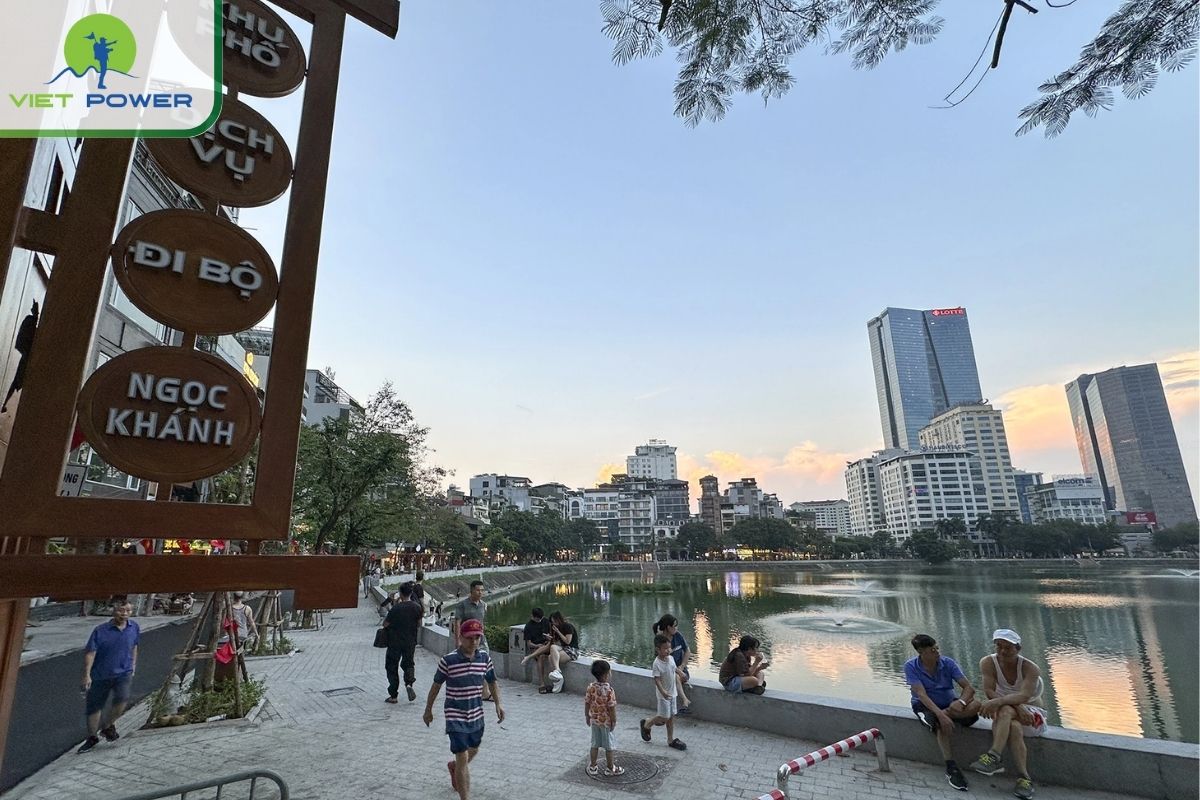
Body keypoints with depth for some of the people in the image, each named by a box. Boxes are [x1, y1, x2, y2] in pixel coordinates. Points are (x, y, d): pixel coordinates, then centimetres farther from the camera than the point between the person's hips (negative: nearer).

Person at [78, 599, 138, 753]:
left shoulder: (134, 627, -2)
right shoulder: (100, 630, -13)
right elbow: (90, 653, -13)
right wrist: (87, 675, -17)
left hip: (124, 673, 0)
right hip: (101, 675, 0)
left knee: (122, 698, -21)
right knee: (93, 707, 12)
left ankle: (109, 726, 7)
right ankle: (92, 737, 36)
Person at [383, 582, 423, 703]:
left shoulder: (396, 608, -18)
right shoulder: (417, 608, -6)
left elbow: (385, 624, -10)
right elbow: (419, 624, 5)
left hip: (395, 642, -3)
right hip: (410, 642, 3)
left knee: (391, 667, 11)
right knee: (408, 663, 20)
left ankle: (393, 696, 14)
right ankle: (409, 683, -8)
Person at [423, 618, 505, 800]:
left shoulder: (484, 657, -7)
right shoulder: (447, 660, -19)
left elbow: (492, 682, 6)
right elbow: (436, 685, -5)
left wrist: (498, 704, -4)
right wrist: (428, 710, 5)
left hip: (476, 715, 5)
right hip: (455, 717, -5)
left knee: (473, 750, 25)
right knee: (463, 757, -8)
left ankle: (453, 766, 56)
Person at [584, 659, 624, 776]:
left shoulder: (591, 687, -12)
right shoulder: (609, 689, -27)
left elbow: (587, 703, -3)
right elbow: (611, 708, -21)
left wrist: (587, 716, 11)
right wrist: (614, 721, -8)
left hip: (594, 720, 5)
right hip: (606, 721, -4)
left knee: (595, 744, 18)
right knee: (608, 746, 13)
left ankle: (592, 767, 28)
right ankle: (610, 768, 27)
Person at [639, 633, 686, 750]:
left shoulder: (671, 658, -3)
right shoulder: (657, 664, -24)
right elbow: (657, 679, -26)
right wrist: (663, 692, -37)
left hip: (672, 692, 7)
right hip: (663, 694, -7)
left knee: (671, 716, 13)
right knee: (664, 717, -2)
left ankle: (671, 740, 26)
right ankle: (646, 724, 23)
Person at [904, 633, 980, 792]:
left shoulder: (948, 663, -10)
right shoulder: (911, 666, -17)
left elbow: (969, 687, -13)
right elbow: (921, 694, -23)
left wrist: (960, 702, -35)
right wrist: (940, 715, -38)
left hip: (948, 703, 3)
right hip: (925, 705, -3)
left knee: (976, 705, -26)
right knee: (941, 725, -36)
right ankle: (951, 769, -25)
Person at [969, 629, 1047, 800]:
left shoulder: (1030, 668, -19)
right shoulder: (988, 663, -12)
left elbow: (1024, 696, -35)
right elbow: (989, 691, -20)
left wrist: (998, 702, -49)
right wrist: (1017, 706, -32)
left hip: (1032, 713, -2)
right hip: (1005, 714, 2)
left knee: (1005, 710, -35)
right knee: (1013, 727, -34)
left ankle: (994, 756, -39)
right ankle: (1024, 778, -29)